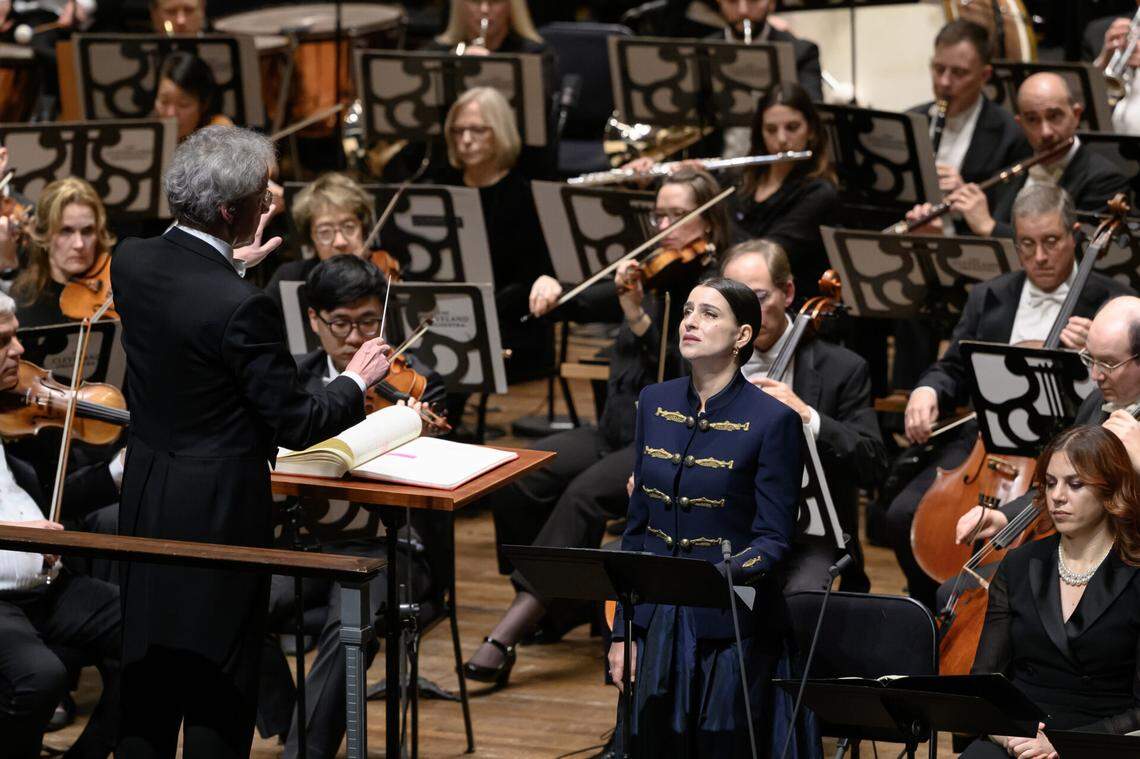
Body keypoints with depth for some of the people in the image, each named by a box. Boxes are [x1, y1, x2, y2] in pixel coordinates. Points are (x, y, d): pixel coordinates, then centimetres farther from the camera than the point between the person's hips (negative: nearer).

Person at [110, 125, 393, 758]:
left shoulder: (131, 261, -4)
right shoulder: (241, 307, -25)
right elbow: (295, 426, -17)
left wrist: (231, 267, 23)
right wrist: (356, 381, -1)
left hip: (145, 501, 7)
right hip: (219, 513, -7)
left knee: (147, 671, 18)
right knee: (219, 685, 4)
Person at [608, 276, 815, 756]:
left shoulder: (773, 420, -11)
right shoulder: (655, 403, 6)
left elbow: (773, 539, -10)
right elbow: (637, 523, 10)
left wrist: (728, 574, -30)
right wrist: (622, 632, 7)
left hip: (729, 629, -5)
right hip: (655, 621, 5)